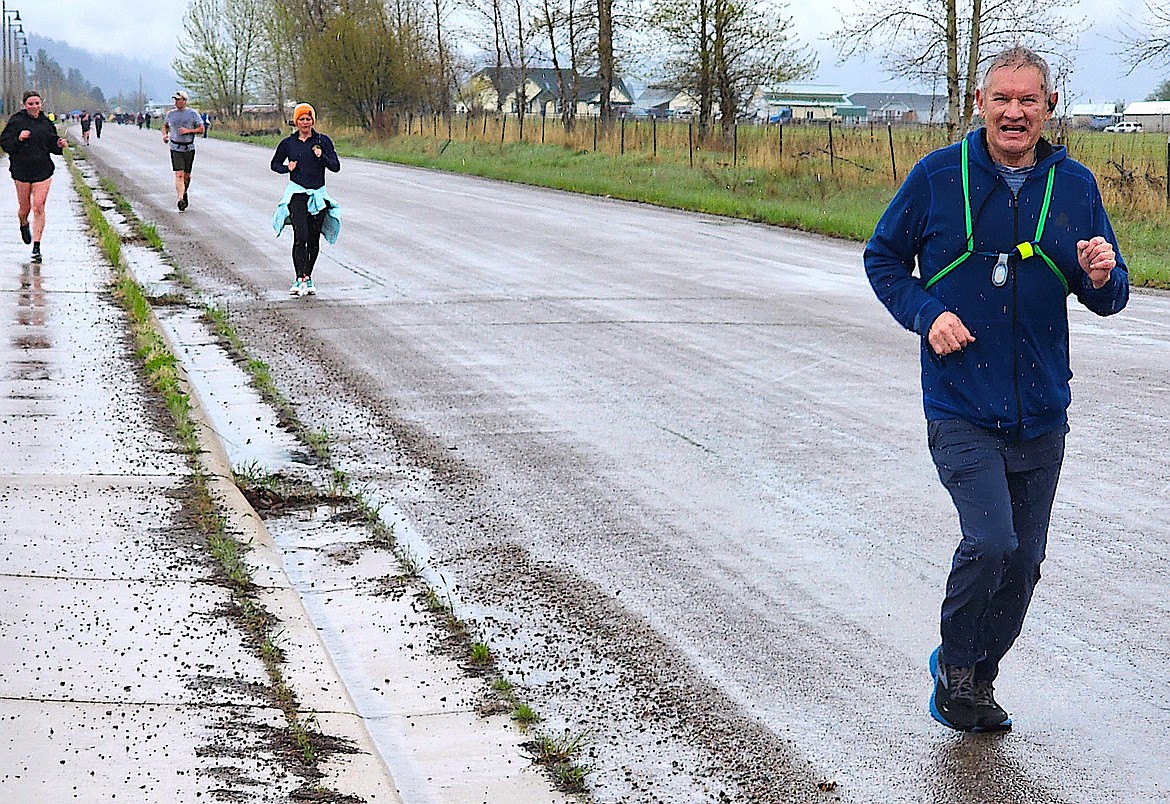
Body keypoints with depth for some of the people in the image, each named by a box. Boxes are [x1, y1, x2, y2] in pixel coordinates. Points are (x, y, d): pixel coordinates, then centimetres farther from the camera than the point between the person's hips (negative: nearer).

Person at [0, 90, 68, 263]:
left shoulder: (46, 123, 8)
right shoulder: (16, 121, -4)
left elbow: (51, 143, 20)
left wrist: (59, 144, -1)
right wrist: (18, 139, -23)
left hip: (43, 171, 1)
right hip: (22, 170, -1)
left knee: (38, 207, -9)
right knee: (24, 208, 9)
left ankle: (36, 246, -7)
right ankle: (23, 225, 46)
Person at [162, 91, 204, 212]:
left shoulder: (193, 113, -1)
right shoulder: (170, 114, 5)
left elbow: (201, 129, -1)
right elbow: (165, 125, 22)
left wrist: (188, 130, -15)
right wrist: (165, 134, 1)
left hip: (189, 148, 0)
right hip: (175, 149, 0)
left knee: (187, 175, 11)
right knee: (179, 175, -14)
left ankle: (184, 193, 39)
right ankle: (181, 200, -21)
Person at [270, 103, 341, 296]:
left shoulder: (323, 141, 2)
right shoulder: (288, 143, 4)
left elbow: (336, 166, -1)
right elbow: (275, 164, 17)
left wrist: (322, 157, -19)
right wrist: (287, 168, -4)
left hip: (319, 194, 2)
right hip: (297, 193, -2)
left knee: (314, 240, 5)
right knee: (300, 236, -16)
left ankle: (308, 277, 19)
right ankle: (299, 279, -21)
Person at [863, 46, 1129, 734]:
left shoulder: (1076, 186, 3)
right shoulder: (937, 176, -4)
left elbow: (1108, 298, 10)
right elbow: (883, 258, 7)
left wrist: (1103, 277, -14)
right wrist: (927, 313, -10)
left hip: (1041, 410, 4)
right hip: (959, 405, -4)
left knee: (1024, 559, 10)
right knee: (990, 542, -18)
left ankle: (979, 681, 31)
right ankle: (954, 666, 8)